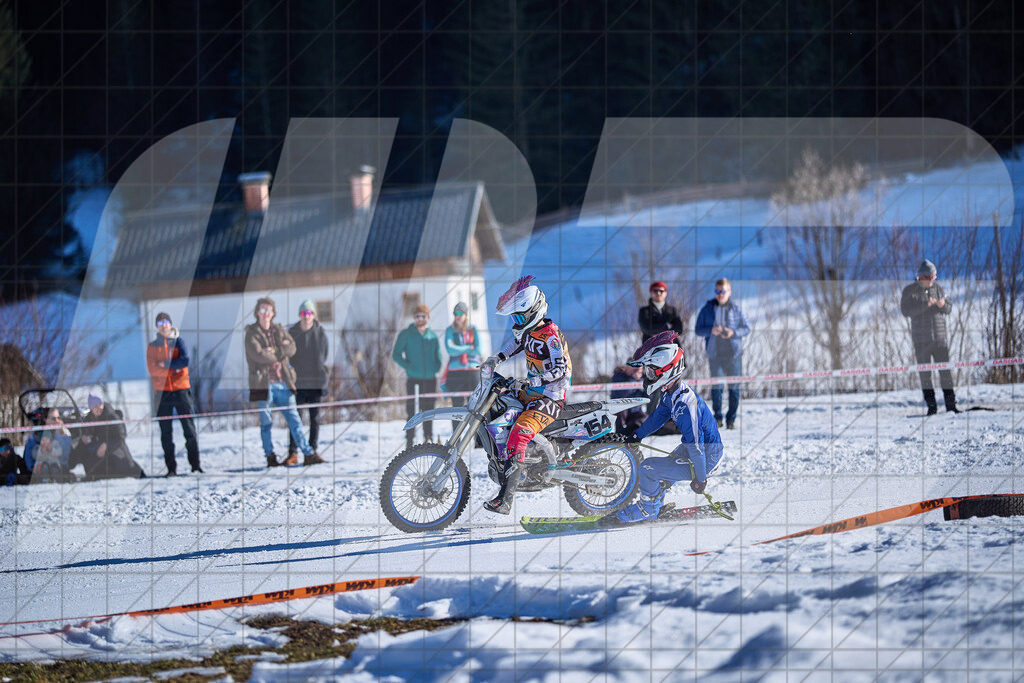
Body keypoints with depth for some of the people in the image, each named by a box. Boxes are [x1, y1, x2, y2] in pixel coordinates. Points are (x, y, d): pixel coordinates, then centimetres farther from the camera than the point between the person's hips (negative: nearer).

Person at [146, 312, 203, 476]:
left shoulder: (179, 342, 9)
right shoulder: (152, 346, 9)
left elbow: (184, 361, -9)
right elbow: (152, 369, -4)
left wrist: (165, 364, -10)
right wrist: (173, 369, -10)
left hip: (181, 389, -1)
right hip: (162, 391, 1)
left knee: (189, 428, -4)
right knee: (166, 432, -1)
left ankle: (195, 464, 0)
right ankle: (171, 467, 1)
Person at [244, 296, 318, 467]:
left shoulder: (279, 330, 15)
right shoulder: (252, 333, 1)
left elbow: (291, 348, 2)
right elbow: (258, 354, -14)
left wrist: (274, 352, -12)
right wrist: (280, 355, -4)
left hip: (283, 382, 4)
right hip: (264, 383, -4)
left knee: (294, 419, 3)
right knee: (266, 422, 1)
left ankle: (308, 454, 4)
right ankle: (270, 457, 9)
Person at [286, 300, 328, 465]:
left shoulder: (320, 333, 3)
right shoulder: (292, 333, 1)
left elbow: (324, 358, 8)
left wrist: (325, 383, 5)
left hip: (316, 383, 1)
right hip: (297, 383, -1)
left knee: (315, 419, 3)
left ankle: (312, 453, 9)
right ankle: (293, 453, 2)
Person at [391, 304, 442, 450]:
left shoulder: (433, 336, 12)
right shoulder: (406, 334, 3)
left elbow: (438, 357, 20)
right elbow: (396, 355, 2)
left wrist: (435, 368, 0)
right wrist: (408, 367, -11)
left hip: (430, 379, 3)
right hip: (413, 380, -3)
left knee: (428, 410, 5)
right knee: (412, 411, -6)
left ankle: (429, 441, 10)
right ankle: (409, 442, -4)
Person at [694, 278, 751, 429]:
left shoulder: (736, 309, 4)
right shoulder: (708, 309, 5)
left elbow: (746, 329, 5)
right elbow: (698, 330, 6)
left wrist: (733, 333, -13)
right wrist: (711, 331, -14)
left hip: (733, 354, 0)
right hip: (714, 353, 0)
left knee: (734, 387, 0)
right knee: (716, 386, -1)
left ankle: (731, 419, 8)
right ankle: (717, 418, 10)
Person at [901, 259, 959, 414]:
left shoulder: (938, 289, 9)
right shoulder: (910, 291, -1)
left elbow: (949, 308, 13)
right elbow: (905, 310, -12)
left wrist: (943, 305, -10)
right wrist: (925, 305, -21)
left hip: (940, 337, 2)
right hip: (921, 339, -2)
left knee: (945, 371, 0)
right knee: (925, 373, 0)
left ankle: (951, 404, 4)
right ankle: (931, 406, 4)